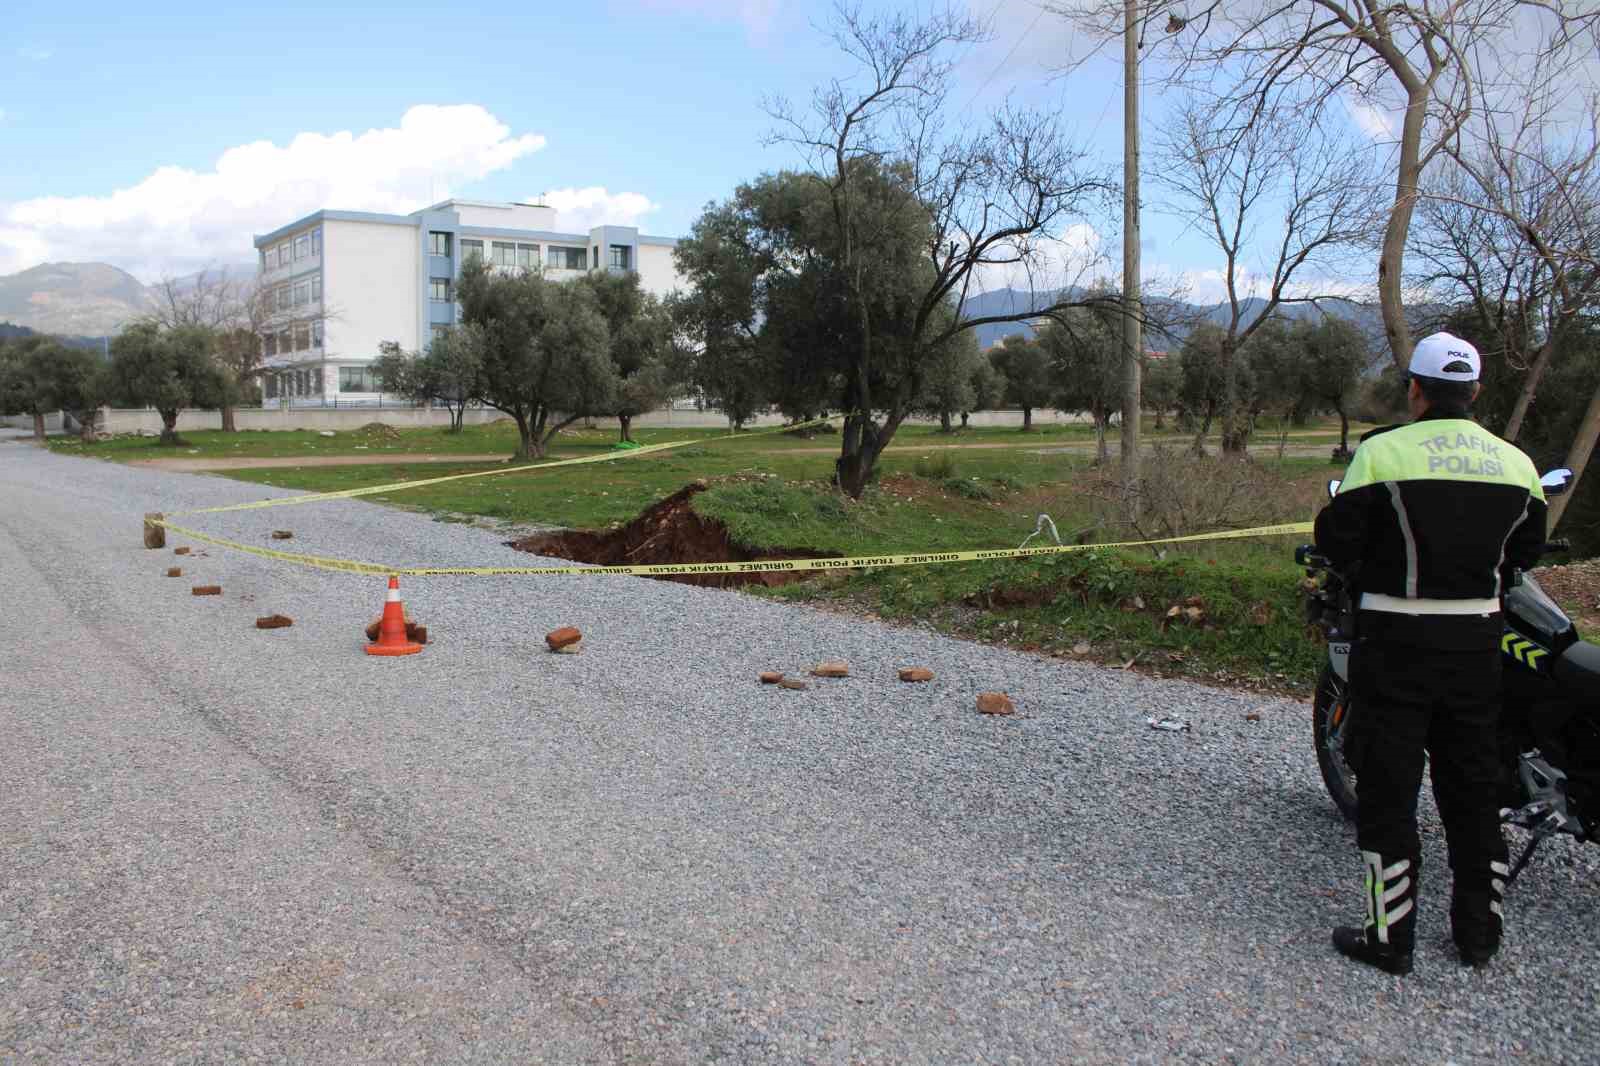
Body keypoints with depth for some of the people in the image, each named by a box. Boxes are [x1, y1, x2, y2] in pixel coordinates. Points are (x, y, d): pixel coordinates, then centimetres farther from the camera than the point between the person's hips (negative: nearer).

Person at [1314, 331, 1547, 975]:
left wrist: (1365, 568, 10)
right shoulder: (1516, 463, 4)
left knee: (1389, 785, 4)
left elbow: (1335, 538, -11)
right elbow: (1525, 553, 11)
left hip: (1397, 638, -4)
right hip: (1478, 641, 5)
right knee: (1472, 783, 16)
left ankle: (1388, 935, 9)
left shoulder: (1384, 451, -12)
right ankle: (1478, 931, 27)